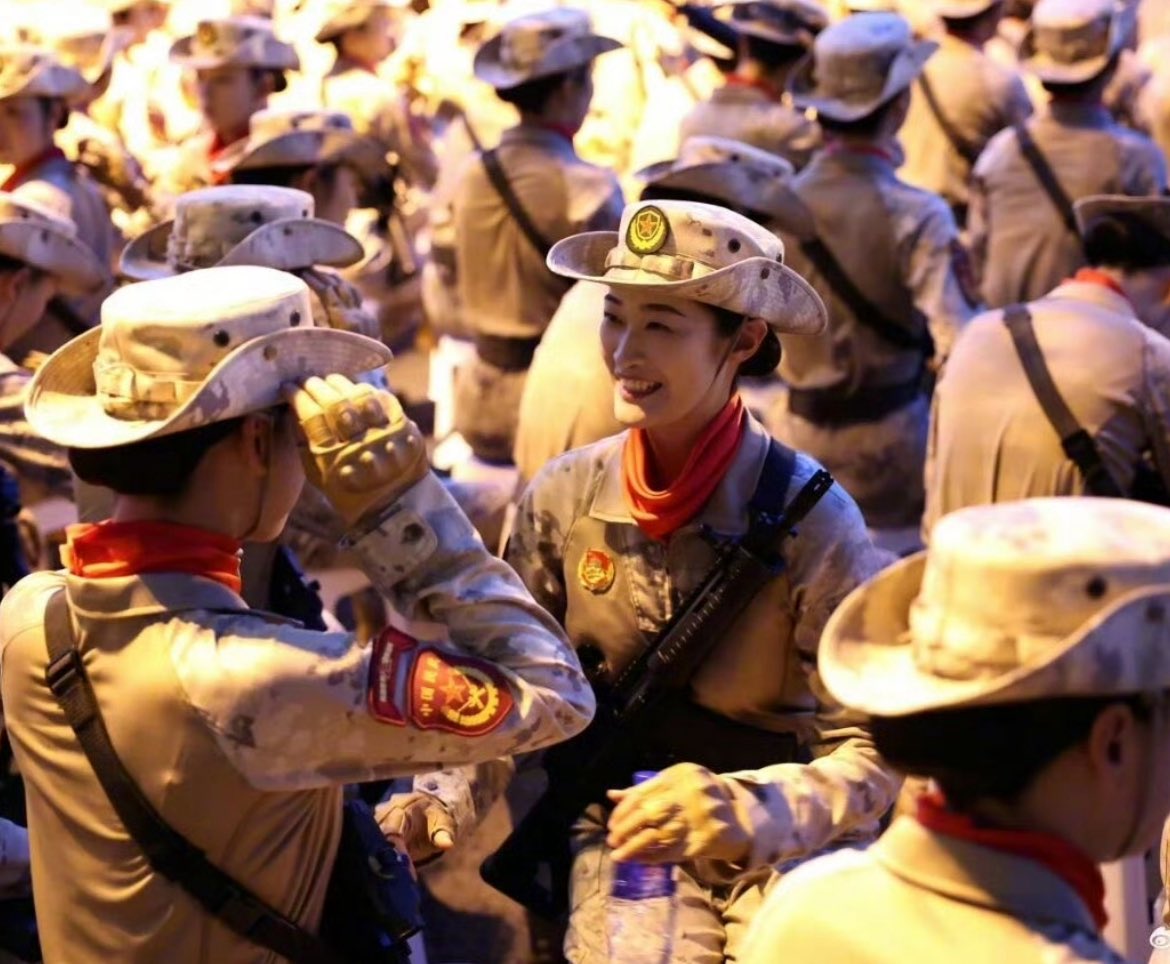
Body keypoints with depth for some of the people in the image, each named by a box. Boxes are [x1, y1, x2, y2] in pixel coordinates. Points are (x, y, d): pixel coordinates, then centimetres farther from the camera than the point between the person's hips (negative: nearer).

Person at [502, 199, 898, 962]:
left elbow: (868, 756, -15)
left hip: (783, 864, -2)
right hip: (620, 858, 2)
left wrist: (743, 811, -32)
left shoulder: (811, 520, -15)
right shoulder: (563, 499, -4)